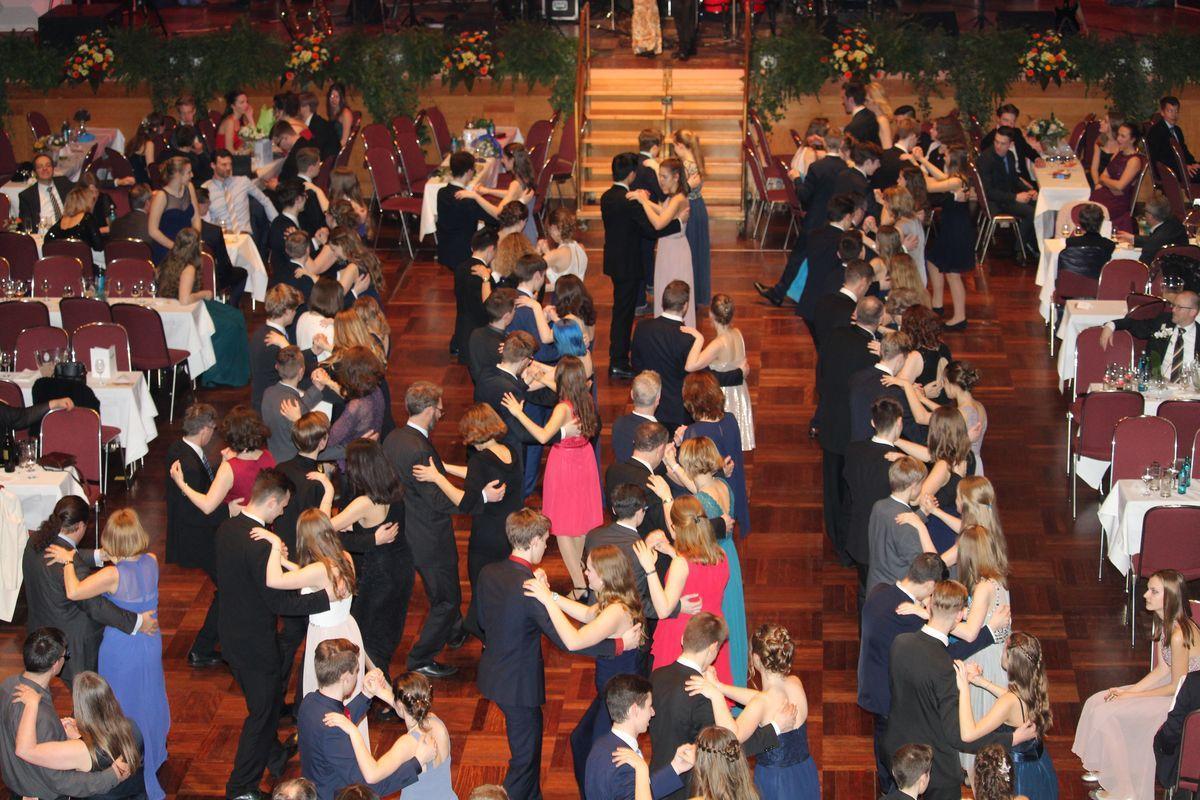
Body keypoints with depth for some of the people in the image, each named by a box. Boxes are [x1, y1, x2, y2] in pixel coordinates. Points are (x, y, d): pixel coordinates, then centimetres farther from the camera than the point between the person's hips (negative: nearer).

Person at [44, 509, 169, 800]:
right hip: (150, 643, 5)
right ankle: (152, 753, 48)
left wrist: (68, 561, -24)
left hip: (121, 649, -5)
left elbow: (73, 591, -39)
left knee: (123, 707, 15)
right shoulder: (151, 562, -14)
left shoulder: (113, 575, -31)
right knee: (148, 699, 26)